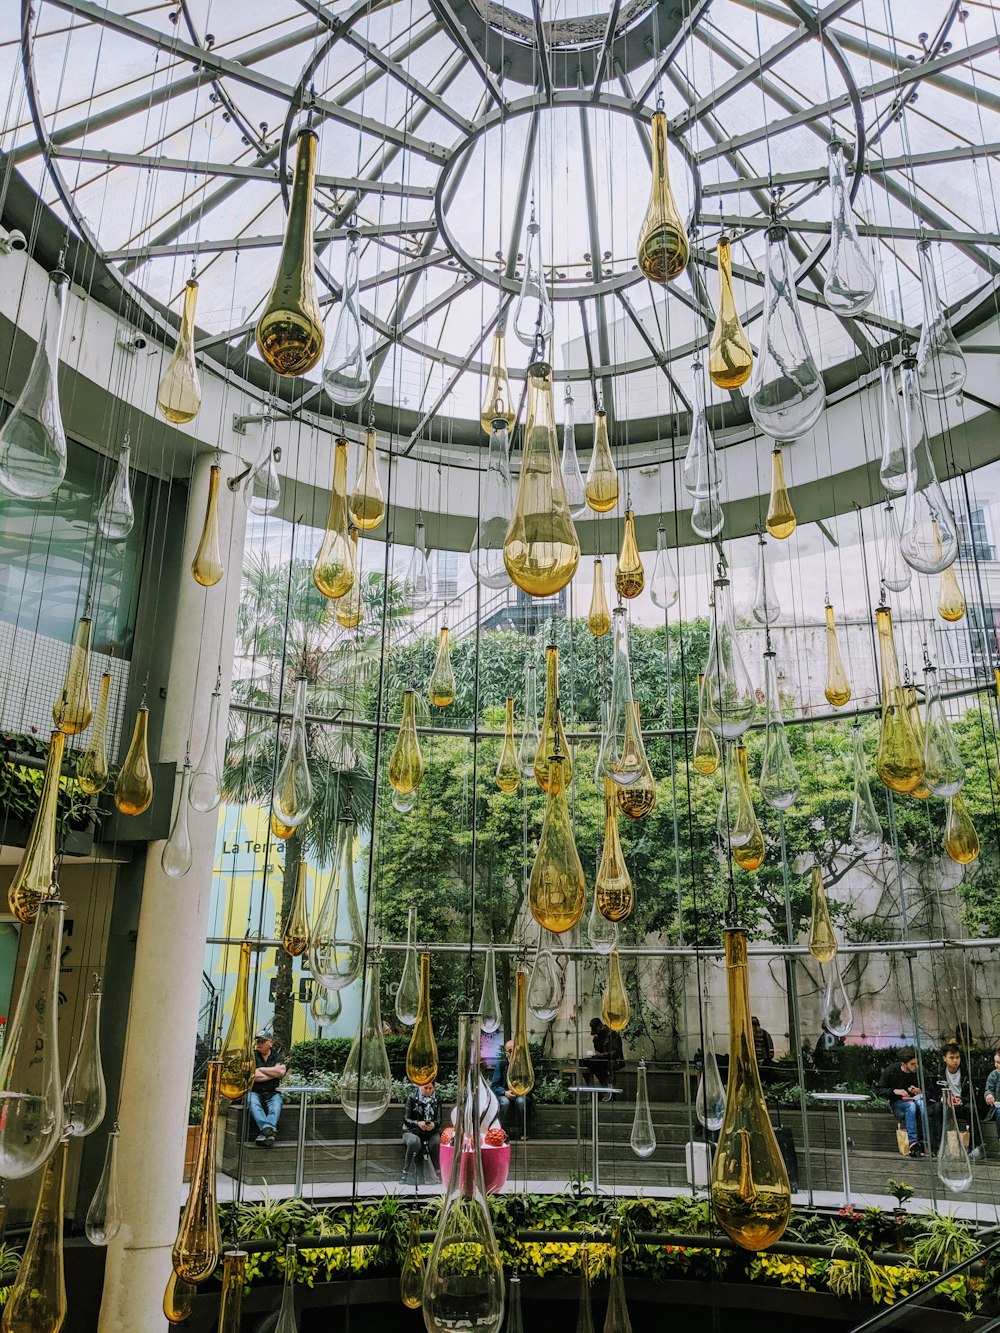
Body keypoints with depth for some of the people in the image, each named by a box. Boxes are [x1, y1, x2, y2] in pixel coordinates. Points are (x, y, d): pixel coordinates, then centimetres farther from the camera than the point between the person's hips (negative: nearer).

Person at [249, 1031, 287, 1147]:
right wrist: (273, 1073, -3)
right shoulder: (252, 1056, 6)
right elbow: (252, 1076, -9)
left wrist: (261, 1069, -4)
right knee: (253, 1102, -33)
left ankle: (264, 1132, -49)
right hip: (255, 1092, -1)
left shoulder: (277, 1056, 11)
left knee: (276, 1104, -31)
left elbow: (281, 1072, -9)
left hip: (272, 1093, 1)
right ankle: (270, 1130, -49)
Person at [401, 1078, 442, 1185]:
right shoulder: (412, 1097, -4)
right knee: (414, 1142, -36)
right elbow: (406, 1119, -6)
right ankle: (405, 1172, -22)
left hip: (431, 1131, 2)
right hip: (412, 1131, -2)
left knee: (436, 1142, -33)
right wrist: (418, 1123, -25)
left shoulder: (437, 1099, 4)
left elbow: (439, 1120, 1)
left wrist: (434, 1124, -24)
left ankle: (438, 1172, -18)